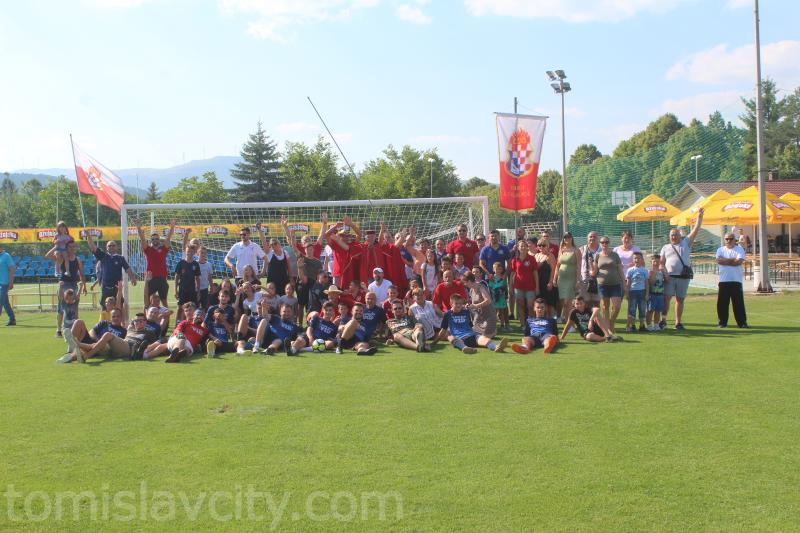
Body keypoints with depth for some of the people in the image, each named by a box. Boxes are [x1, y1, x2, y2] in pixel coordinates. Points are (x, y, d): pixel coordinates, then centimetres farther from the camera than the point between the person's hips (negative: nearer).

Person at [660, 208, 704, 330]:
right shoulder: (665, 247, 14)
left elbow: (696, 230, 6)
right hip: (669, 277, 0)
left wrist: (700, 216, 0)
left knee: (680, 299, 5)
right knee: (666, 298, -7)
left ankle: (678, 322, 11)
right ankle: (663, 320, -3)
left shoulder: (686, 243, 12)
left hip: (683, 277, 0)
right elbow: (661, 263, 9)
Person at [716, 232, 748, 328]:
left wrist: (725, 261, -6)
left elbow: (739, 261, -11)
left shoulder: (739, 249, 6)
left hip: (736, 280, -2)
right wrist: (733, 260, -7)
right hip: (723, 280, 2)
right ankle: (722, 322, 8)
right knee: (722, 302, 1)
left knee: (738, 302, -1)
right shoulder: (720, 250, 13)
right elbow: (718, 261, -6)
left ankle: (742, 322, 5)